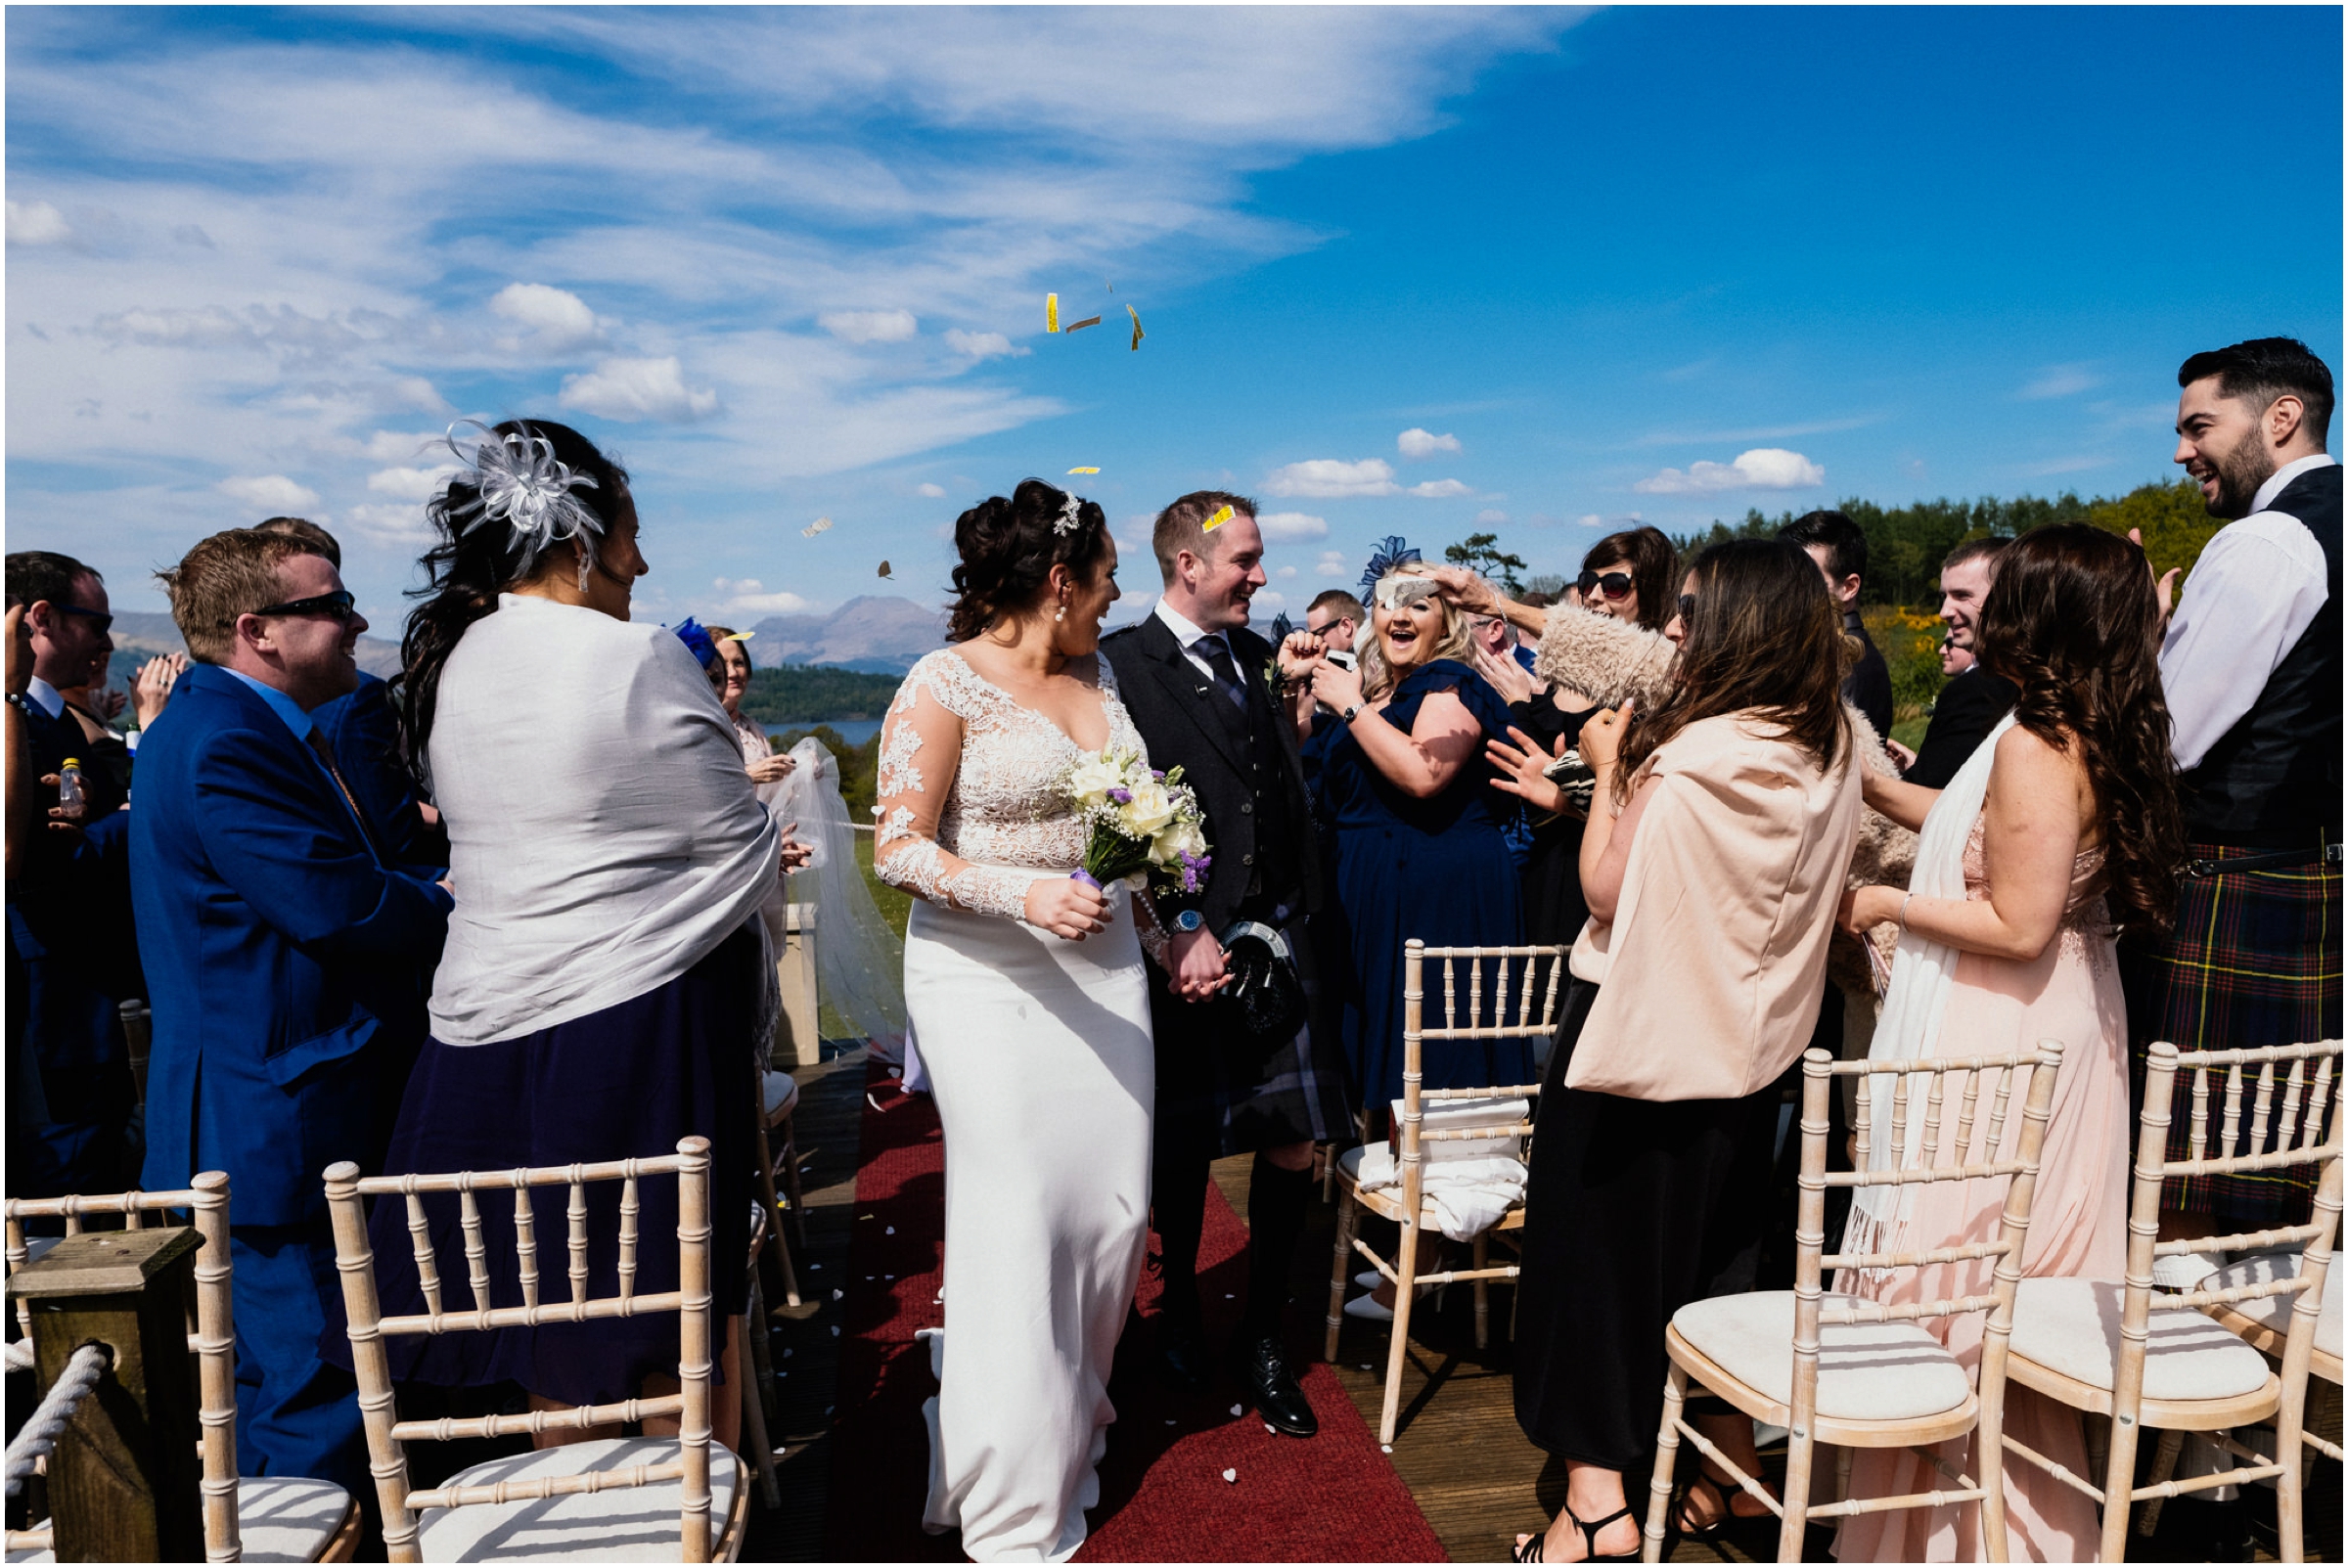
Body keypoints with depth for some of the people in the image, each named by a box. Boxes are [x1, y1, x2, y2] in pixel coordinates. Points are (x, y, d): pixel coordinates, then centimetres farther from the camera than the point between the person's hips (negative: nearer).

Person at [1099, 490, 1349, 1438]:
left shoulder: (1255, 655, 13)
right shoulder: (1123, 665, -8)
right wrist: (1182, 929, -19)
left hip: (1281, 934, 5)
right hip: (1191, 944, -5)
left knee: (1295, 1145, 7)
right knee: (1184, 1147, 10)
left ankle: (1262, 1342, 25)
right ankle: (1180, 1313, 35)